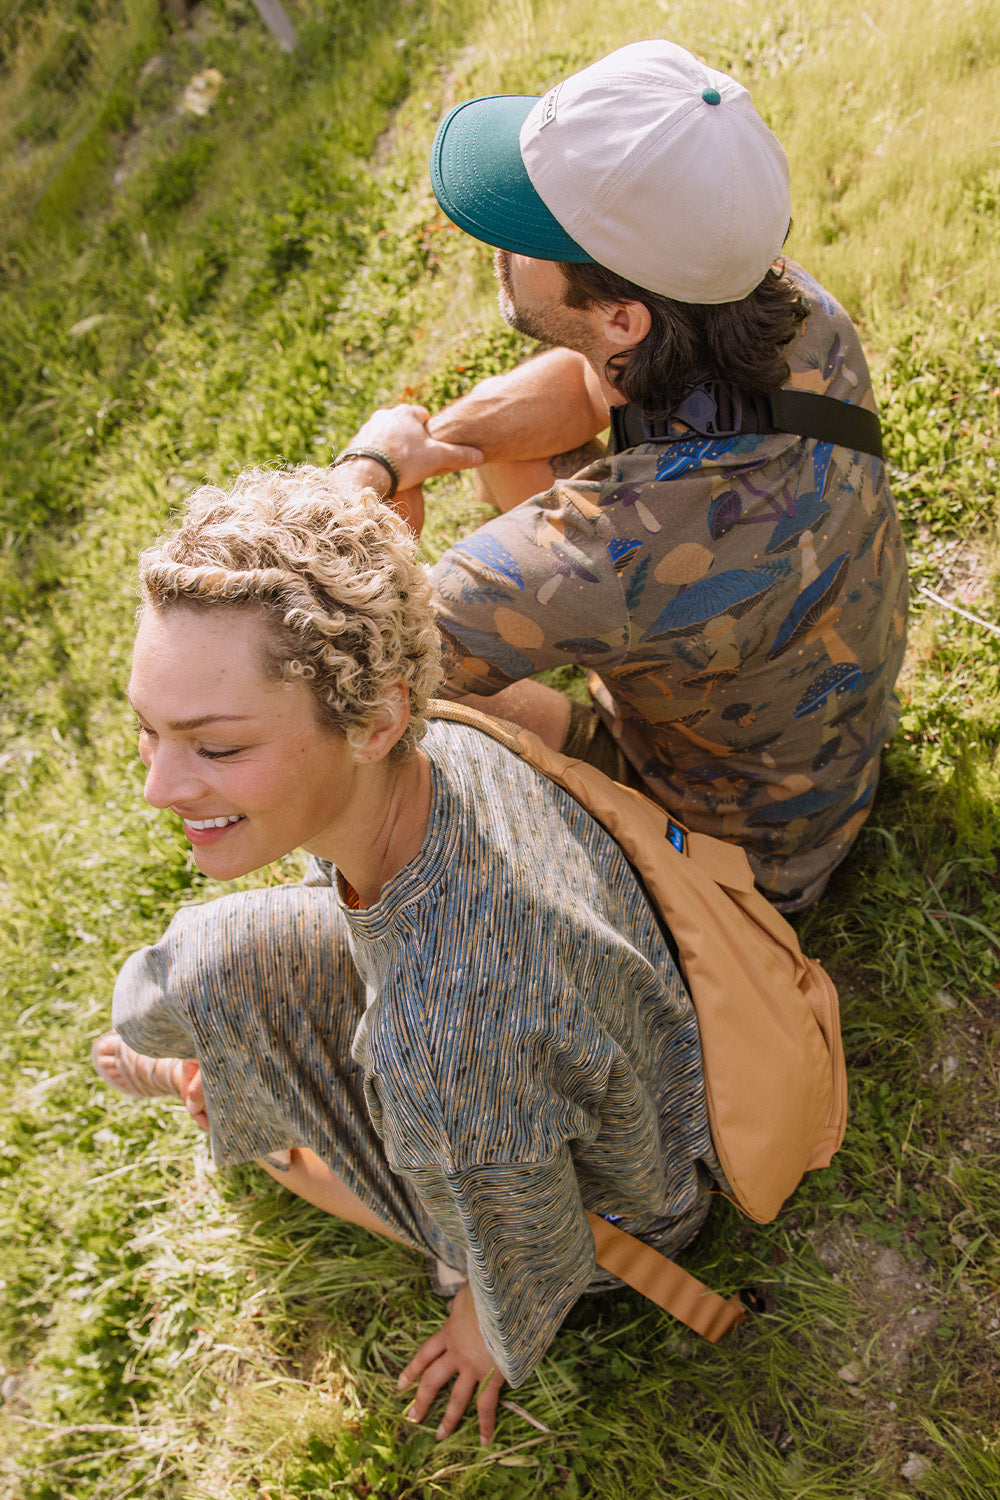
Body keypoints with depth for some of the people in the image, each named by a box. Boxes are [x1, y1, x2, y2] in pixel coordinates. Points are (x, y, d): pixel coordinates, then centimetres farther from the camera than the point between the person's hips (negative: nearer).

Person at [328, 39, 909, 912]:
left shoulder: (601, 561, -46)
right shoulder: (792, 306, -23)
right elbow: (582, 382, -5)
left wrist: (368, 465, -17)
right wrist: (426, 443, -21)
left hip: (729, 843, -6)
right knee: (502, 433, 5)